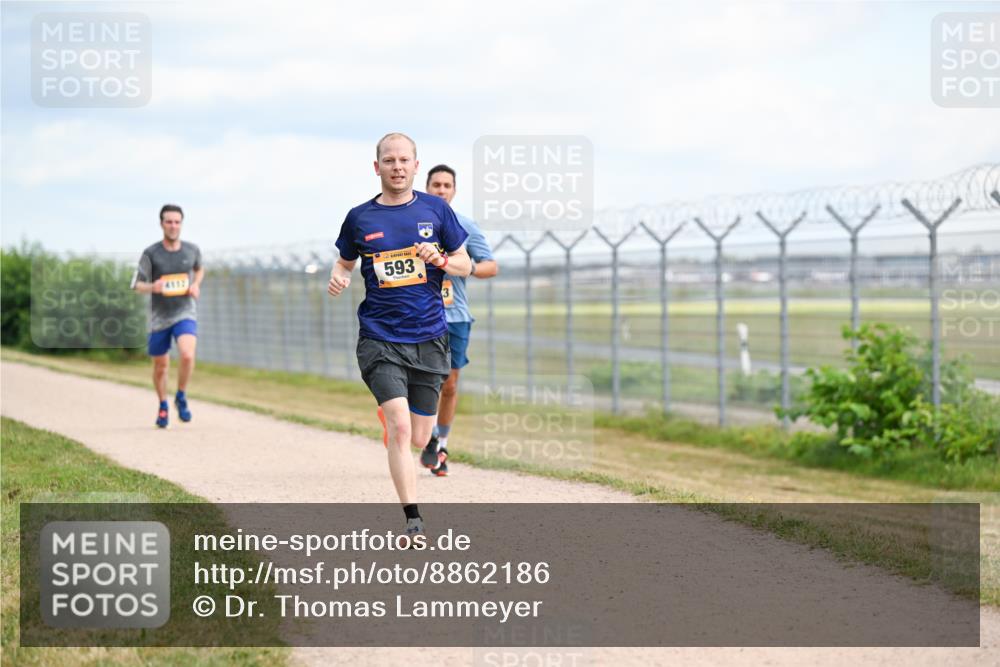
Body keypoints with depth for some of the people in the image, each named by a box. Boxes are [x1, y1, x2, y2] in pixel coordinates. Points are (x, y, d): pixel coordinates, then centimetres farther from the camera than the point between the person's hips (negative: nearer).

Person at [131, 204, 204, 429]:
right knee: (160, 366, 10)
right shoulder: (150, 254, -7)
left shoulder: (192, 250, 0)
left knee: (187, 356, -24)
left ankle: (181, 397, 1)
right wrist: (152, 287, -26)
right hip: (159, 317, 0)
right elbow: (137, 286, -4)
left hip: (185, 313, 0)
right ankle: (163, 406, 36)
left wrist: (196, 286, 1)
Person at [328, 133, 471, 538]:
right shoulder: (359, 218, 4)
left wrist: (439, 259, -11)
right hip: (380, 337, -2)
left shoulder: (436, 209, 5)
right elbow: (345, 261, 18)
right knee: (400, 429, -17)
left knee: (418, 439, 7)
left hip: (429, 337, 2)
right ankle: (412, 519, -11)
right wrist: (338, 278, -5)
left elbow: (465, 265, 10)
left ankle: (388, 414, 43)